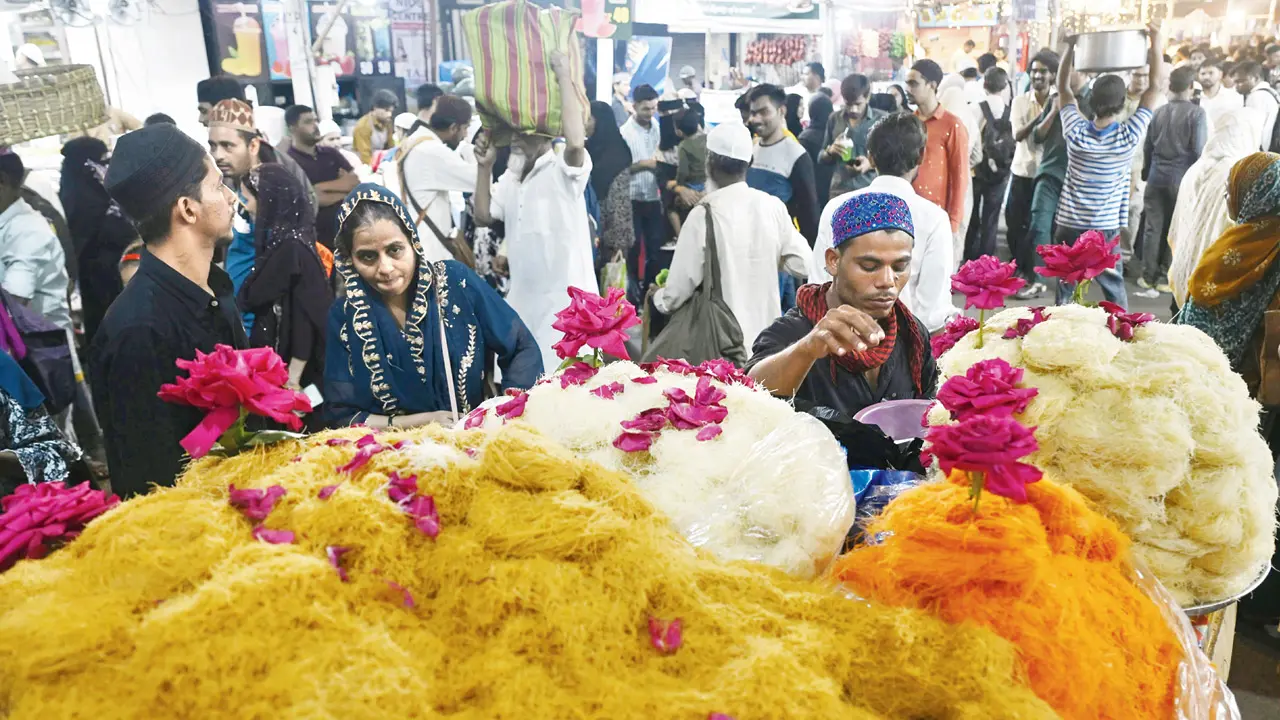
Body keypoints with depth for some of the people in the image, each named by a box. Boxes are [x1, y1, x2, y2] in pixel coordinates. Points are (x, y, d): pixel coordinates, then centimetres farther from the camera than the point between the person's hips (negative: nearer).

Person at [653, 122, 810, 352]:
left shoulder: (704, 214, -16)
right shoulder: (774, 206, -3)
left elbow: (677, 292, -13)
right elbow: (803, 265, 3)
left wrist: (658, 297, 8)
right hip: (767, 338, 5)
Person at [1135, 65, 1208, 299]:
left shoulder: (1158, 112, 4)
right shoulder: (1197, 113, -8)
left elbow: (1147, 147, 10)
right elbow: (1199, 150, -10)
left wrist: (1146, 172, 22)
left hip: (1157, 176, 3)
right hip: (1182, 177, -3)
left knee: (1153, 227, 6)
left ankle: (1149, 277, 10)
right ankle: (1165, 278, 7)